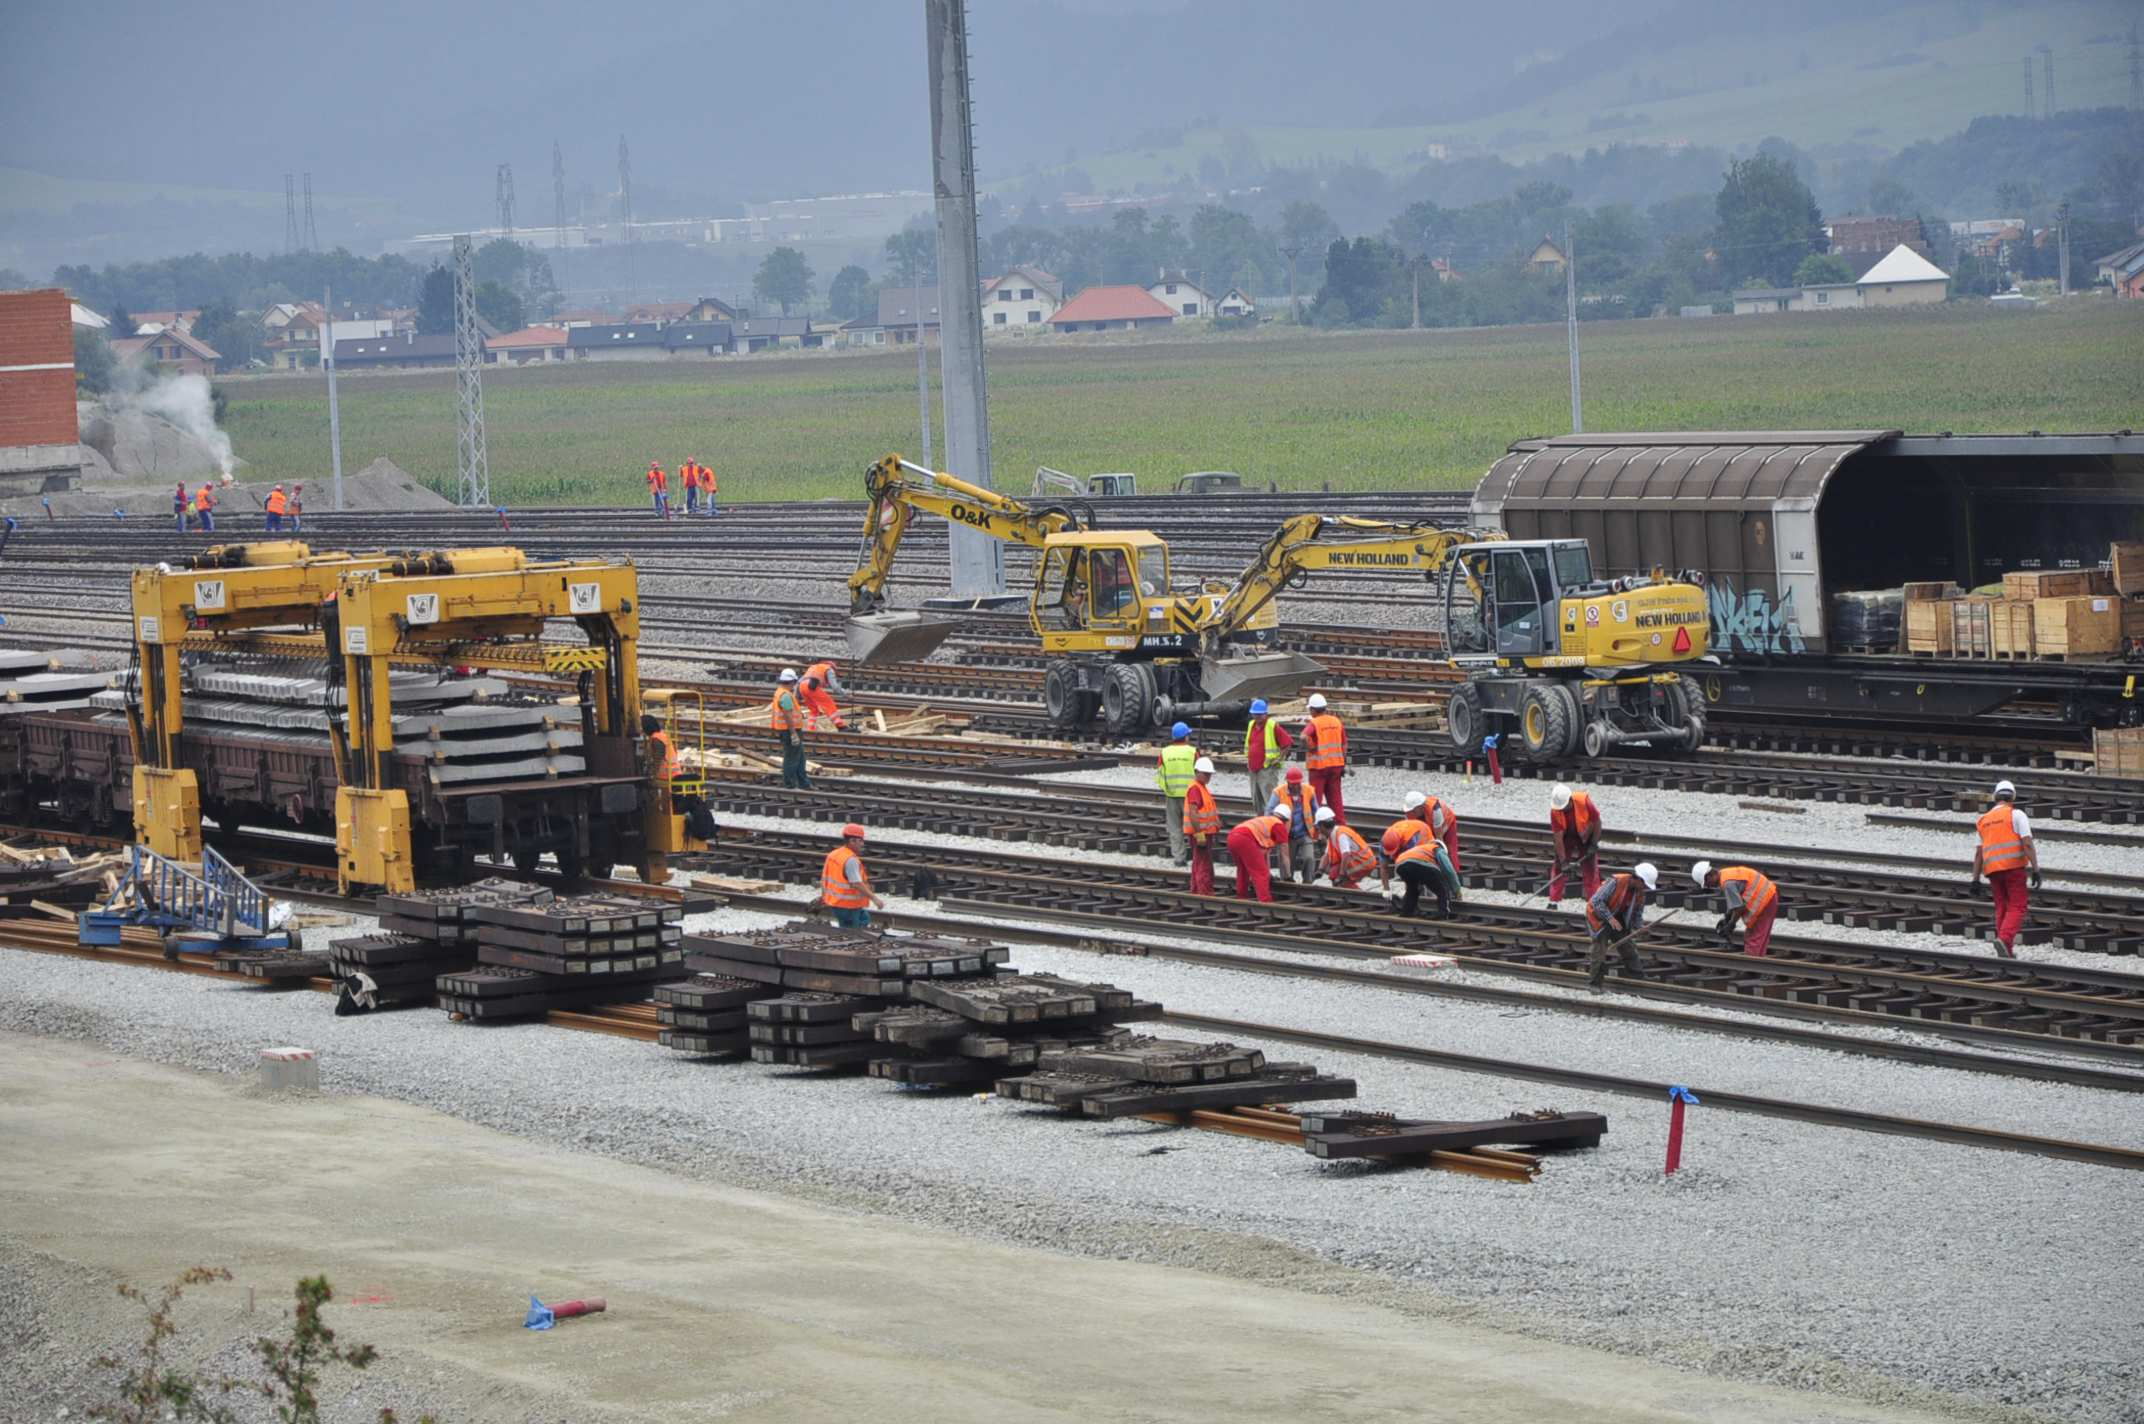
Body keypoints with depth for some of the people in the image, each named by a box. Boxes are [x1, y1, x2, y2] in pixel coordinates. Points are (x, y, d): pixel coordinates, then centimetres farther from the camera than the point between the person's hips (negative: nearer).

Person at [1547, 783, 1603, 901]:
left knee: (1590, 867, -5)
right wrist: (1563, 861, -26)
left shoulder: (1584, 801, -34)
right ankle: (1553, 901, 4)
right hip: (1567, 836, 1)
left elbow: (1597, 821, -19)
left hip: (1586, 833, -1)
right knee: (1559, 867, -3)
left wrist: (1594, 844, -18)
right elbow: (1558, 837, -25)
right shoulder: (1555, 811, -28)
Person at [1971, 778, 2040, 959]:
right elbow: (2028, 844, -9)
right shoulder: (2016, 815, 2)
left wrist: (1976, 879, 14)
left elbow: (1978, 853, 15)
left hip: (1992, 869, 5)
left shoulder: (1984, 819, 17)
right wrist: (2035, 869, -9)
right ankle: (2005, 939, -24)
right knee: (2017, 906, -3)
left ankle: (2007, 950, 7)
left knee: (2002, 908, 12)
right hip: (2014, 867, -5)